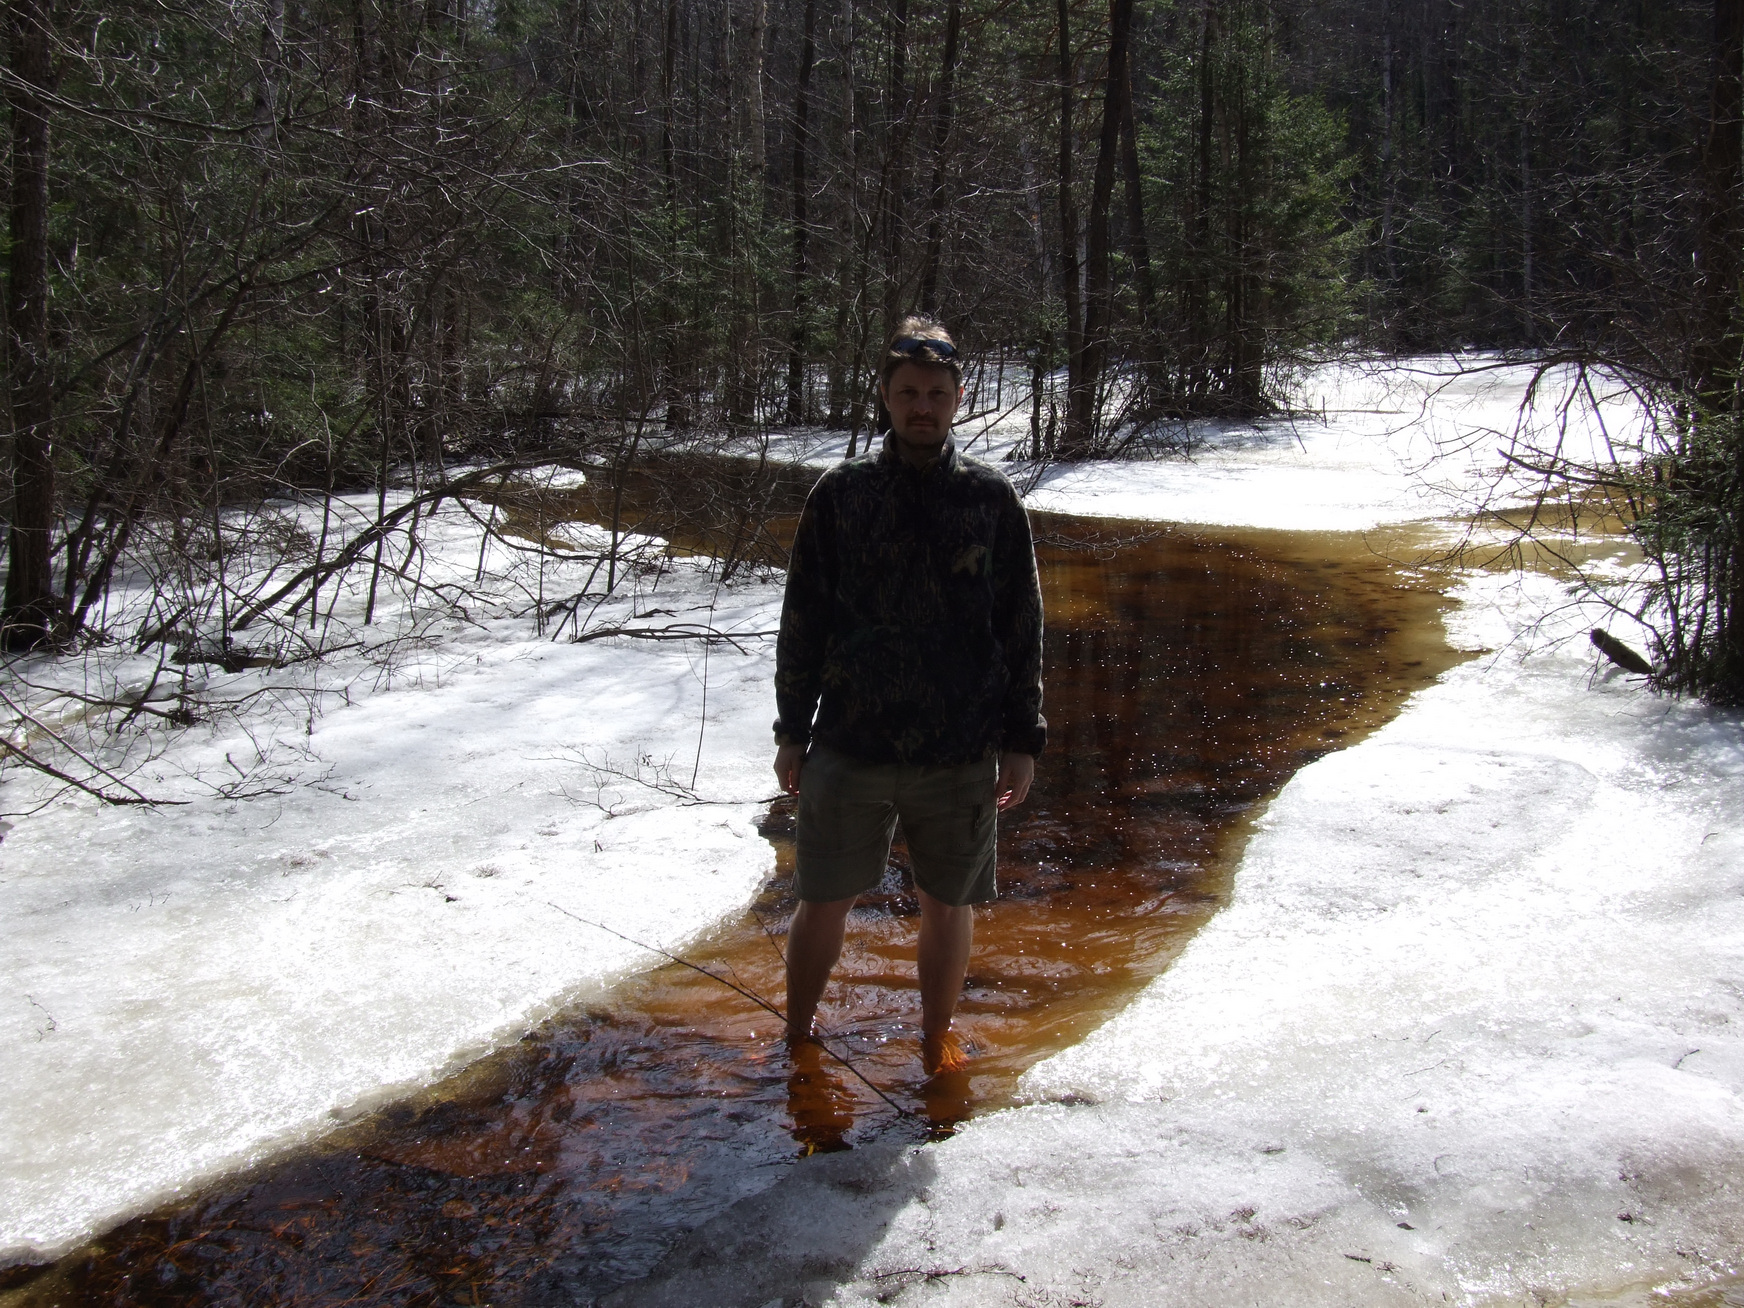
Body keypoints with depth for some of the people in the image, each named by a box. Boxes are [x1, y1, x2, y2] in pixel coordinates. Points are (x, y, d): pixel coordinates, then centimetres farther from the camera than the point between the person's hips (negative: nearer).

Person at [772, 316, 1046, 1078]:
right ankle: (796, 1042, 31)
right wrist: (793, 732, 4)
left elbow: (1021, 629, 5)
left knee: (949, 907, 12)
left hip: (961, 753, 0)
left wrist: (1022, 740, 3)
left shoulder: (992, 500, 2)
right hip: (848, 748, 0)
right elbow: (802, 621, 5)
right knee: (823, 902, 9)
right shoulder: (840, 494, 1)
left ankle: (936, 1044, 34)